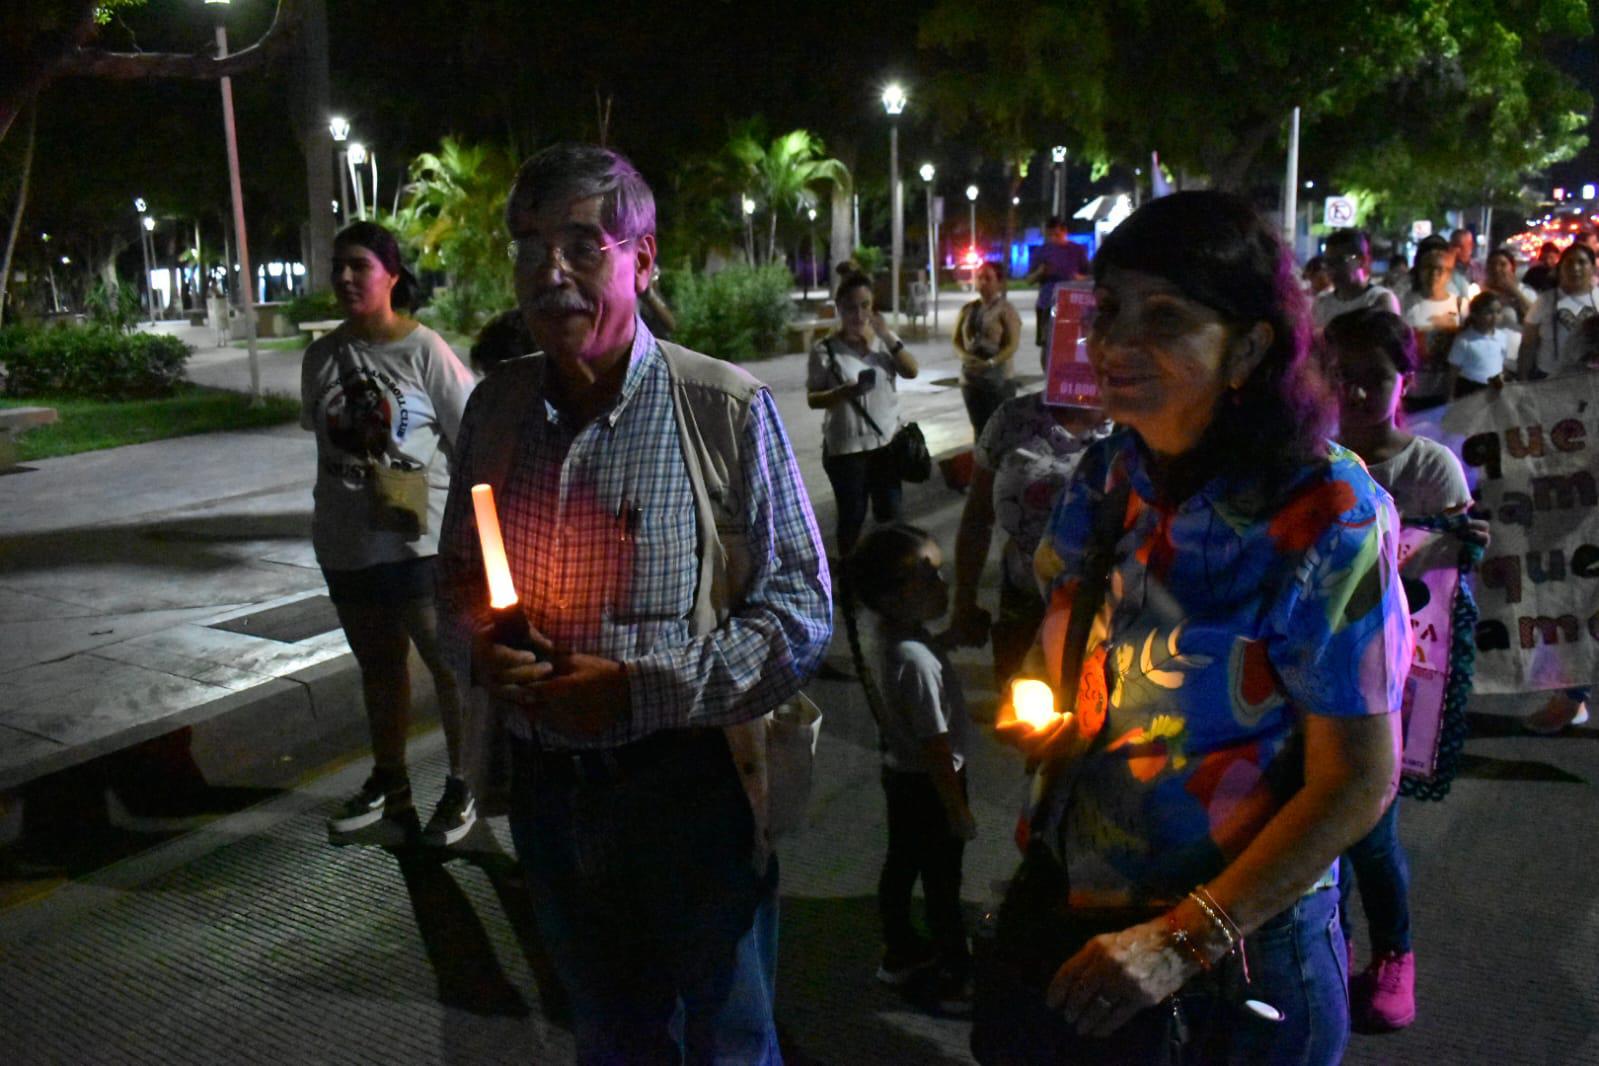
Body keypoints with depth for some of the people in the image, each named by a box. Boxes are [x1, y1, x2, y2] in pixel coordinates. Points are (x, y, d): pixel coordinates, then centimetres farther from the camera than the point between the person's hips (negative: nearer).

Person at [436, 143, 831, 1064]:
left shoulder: (728, 408, -14)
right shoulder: (495, 409, 1)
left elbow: (801, 611, -12)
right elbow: (458, 573, 14)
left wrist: (639, 690, -20)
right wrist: (477, 645, -8)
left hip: (688, 788, -4)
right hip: (548, 788, 5)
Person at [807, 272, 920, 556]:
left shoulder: (883, 338, 3)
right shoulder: (826, 349, -9)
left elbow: (911, 371, -7)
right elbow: (813, 399, -9)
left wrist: (888, 337, -18)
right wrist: (843, 392, -28)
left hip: (887, 441, 4)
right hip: (845, 446, -4)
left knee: (890, 513, 10)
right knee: (852, 516, 4)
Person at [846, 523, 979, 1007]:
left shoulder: (892, 632, -7)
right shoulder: (918, 661, -34)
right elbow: (936, 747, -26)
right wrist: (959, 811, -18)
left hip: (901, 773, 9)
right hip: (930, 785, -9)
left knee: (900, 866, 24)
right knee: (943, 885, 9)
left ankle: (901, 952, 44)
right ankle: (955, 979, 27)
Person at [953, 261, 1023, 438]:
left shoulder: (1005, 310, -5)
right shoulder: (968, 309, 10)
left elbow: (1012, 345, -12)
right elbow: (957, 340, 12)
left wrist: (990, 363, -24)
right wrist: (965, 356, -9)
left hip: (997, 379, -5)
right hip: (970, 378, 5)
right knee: (979, 427, 10)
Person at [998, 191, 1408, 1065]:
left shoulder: (1324, 517, -20)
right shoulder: (1107, 477, -2)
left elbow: (1356, 782, -18)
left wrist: (1181, 942, -21)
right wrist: (1038, 713, -7)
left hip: (1239, 948, -5)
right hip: (1067, 899, 6)